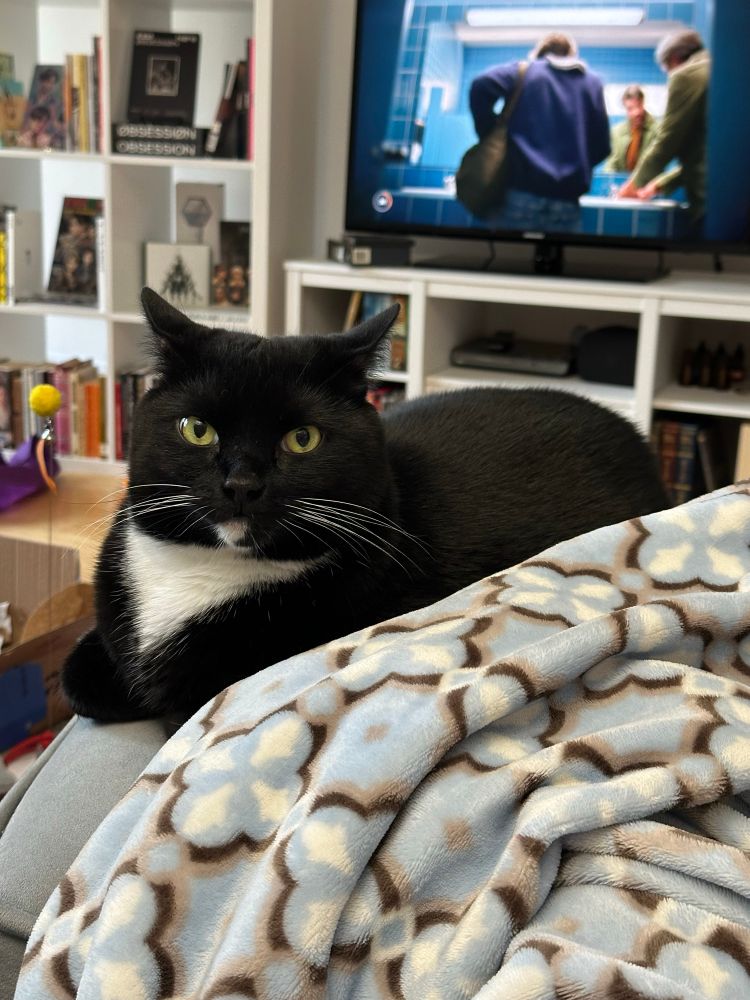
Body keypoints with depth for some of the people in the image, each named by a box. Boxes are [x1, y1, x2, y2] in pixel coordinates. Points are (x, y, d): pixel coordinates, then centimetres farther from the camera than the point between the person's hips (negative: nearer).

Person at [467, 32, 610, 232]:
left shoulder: (524, 70, 14)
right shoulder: (592, 82, 20)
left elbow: (482, 86, -6)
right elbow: (601, 146, 12)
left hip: (521, 190, -2)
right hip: (566, 197, 2)